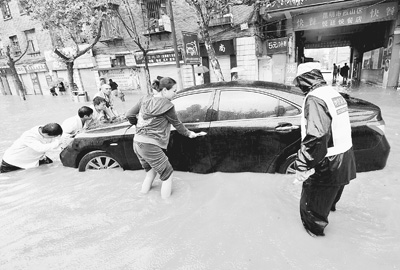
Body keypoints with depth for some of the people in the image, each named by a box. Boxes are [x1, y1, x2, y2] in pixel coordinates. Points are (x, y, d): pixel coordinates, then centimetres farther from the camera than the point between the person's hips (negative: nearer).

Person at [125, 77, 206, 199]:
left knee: (151, 171, 29)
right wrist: (189, 134, 17)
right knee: (167, 175, 8)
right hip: (150, 146, -8)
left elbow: (129, 115, 8)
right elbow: (177, 124, 1)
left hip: (136, 143, 8)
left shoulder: (145, 99, 7)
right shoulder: (167, 105, -12)